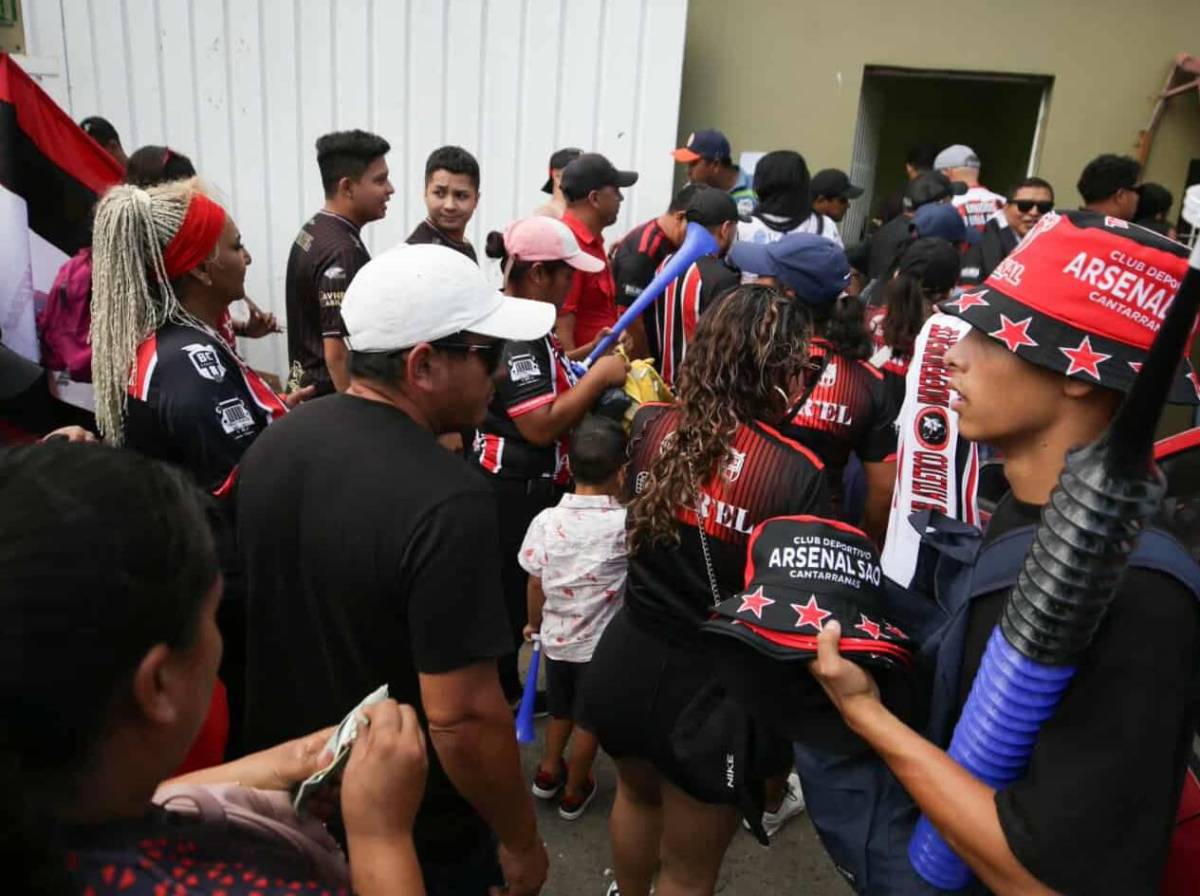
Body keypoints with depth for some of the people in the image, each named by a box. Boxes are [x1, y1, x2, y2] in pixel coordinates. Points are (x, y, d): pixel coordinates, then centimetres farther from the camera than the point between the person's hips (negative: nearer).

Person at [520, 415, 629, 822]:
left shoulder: (546, 521, -14)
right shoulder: (626, 524, -24)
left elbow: (535, 584, -4)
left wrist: (534, 623, 13)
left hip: (556, 637, 3)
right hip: (601, 644, -3)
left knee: (560, 709, 27)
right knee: (588, 719, 18)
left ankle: (548, 772, 45)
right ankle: (574, 792, 34)